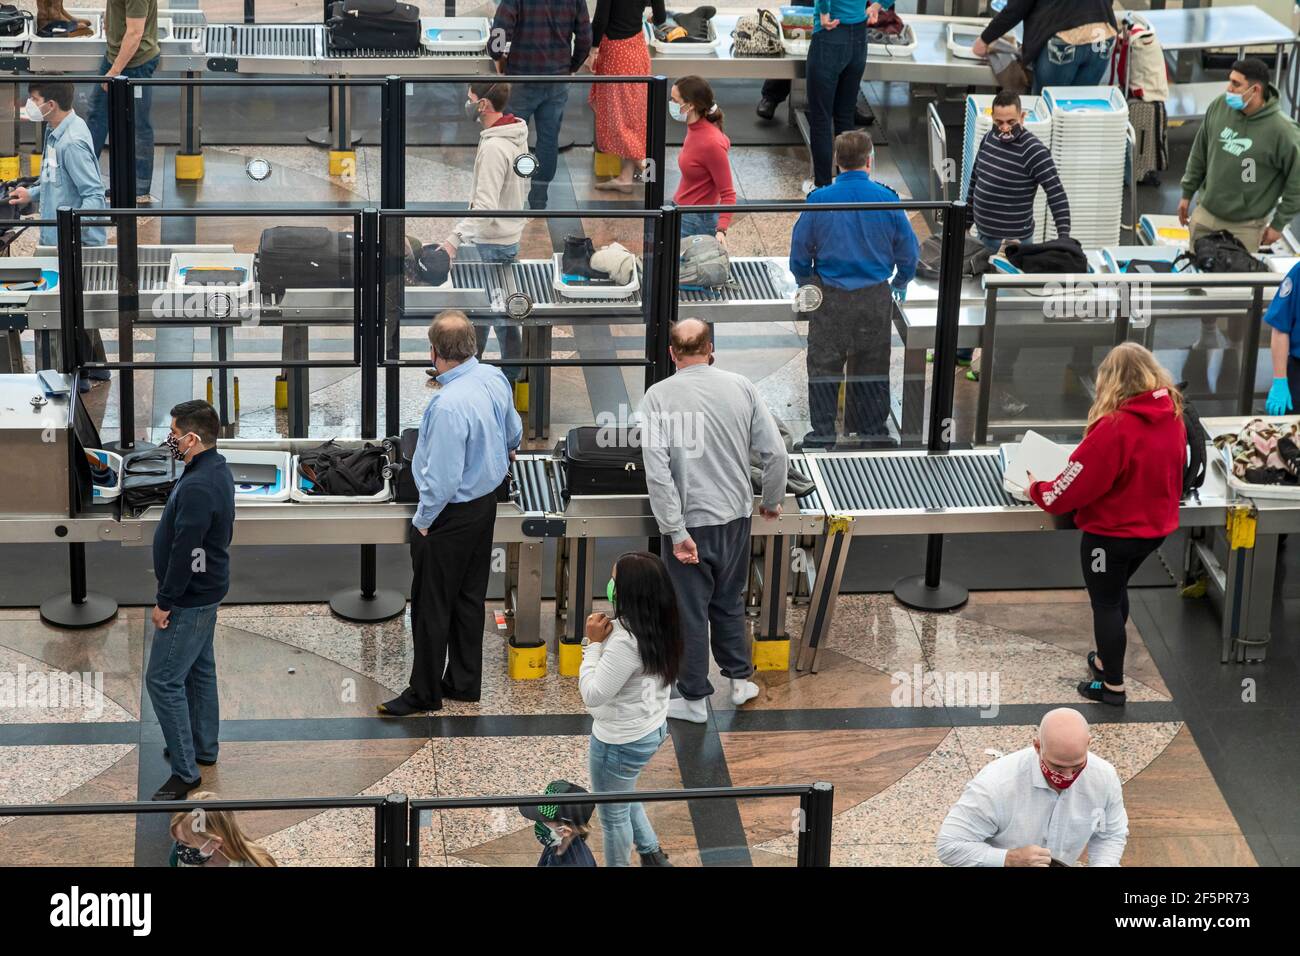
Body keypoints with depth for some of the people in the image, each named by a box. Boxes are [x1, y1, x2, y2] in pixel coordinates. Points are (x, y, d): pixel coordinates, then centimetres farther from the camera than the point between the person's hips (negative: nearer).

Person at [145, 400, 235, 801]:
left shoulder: (197, 487, -27)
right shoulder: (218, 471, 6)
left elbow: (184, 552, -27)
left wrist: (165, 601, -19)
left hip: (189, 598, -11)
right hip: (207, 590, 11)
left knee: (163, 679, -6)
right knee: (199, 669, 21)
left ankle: (185, 771, -3)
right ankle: (203, 748, 35)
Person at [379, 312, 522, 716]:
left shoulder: (448, 404, -32)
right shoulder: (493, 377, -6)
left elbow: (442, 478, -29)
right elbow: (513, 431, 15)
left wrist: (422, 521, -14)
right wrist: (504, 452, 38)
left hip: (451, 513, -9)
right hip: (487, 501, 9)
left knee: (432, 606, 5)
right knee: (470, 597, 19)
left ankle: (425, 693, 16)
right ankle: (465, 682, 30)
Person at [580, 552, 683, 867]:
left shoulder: (626, 641, -35)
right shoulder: (659, 628, -6)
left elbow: (592, 694, -27)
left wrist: (593, 643, -22)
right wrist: (603, 641, -1)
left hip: (621, 741, -9)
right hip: (651, 728, 9)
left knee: (613, 814, 15)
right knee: (623, 797, 33)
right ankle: (652, 854, 44)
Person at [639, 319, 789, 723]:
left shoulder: (659, 395, -12)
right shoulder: (741, 387, -4)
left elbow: (657, 470, -19)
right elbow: (776, 453, -4)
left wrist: (676, 532, -17)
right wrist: (772, 501, 13)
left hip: (689, 522, -3)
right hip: (735, 517, 3)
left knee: (690, 610, 9)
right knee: (729, 600, 23)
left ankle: (694, 699, 18)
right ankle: (739, 679, 32)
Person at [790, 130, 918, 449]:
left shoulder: (819, 200, -10)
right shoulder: (888, 200, -8)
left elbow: (799, 251, -1)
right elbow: (909, 252, 1)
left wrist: (806, 285, 19)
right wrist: (900, 285, 21)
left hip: (830, 299, -1)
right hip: (875, 299, 1)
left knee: (824, 366, 9)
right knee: (872, 367, 14)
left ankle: (823, 434, 12)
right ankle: (874, 431, 24)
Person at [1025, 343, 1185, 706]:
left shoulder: (1115, 426, -28)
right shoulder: (1173, 416, -6)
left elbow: (1077, 482, -21)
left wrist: (1038, 491, -4)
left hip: (1111, 531, -7)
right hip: (1155, 526, 7)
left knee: (1105, 603, 10)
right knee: (1116, 592, 28)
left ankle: (1113, 685, 20)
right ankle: (1107, 659, 43)